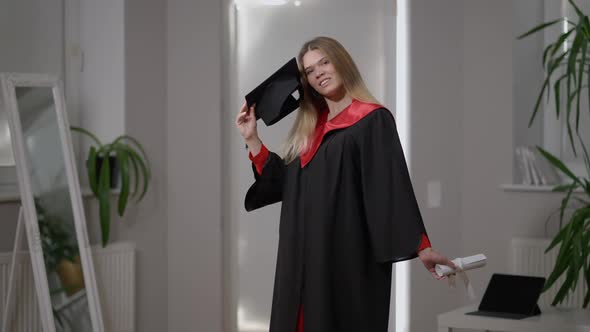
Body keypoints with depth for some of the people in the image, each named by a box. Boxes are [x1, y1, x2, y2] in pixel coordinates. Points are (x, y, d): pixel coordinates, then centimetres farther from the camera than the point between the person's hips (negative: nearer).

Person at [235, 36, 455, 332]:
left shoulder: (373, 120, -4)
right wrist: (252, 140, 9)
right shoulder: (310, 127, 17)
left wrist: (419, 245, -21)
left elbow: (394, 184, -13)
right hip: (305, 257, 7)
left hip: (350, 256, -7)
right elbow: (284, 183, 14)